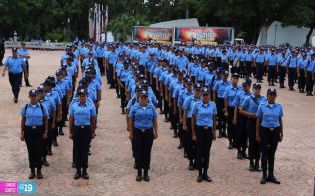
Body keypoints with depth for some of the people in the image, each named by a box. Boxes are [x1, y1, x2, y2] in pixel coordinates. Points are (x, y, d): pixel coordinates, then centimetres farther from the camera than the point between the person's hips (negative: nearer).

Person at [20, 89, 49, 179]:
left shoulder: (42, 107, -1)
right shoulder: (25, 107, 1)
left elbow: (46, 120, 3)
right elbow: (23, 120, 5)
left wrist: (45, 132, -1)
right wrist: (22, 133, 3)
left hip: (39, 130, -1)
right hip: (28, 130, 1)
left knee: (39, 150, 1)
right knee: (31, 151, 6)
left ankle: (39, 170, 14)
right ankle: (32, 170, 18)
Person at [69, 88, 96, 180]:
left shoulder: (91, 106, 1)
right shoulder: (74, 106, 4)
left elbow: (93, 120, 5)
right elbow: (71, 120, 7)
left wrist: (93, 132, 6)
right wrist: (70, 132, 4)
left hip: (87, 129, -1)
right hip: (76, 129, 1)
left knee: (85, 150, 5)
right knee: (77, 150, 5)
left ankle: (84, 170, 16)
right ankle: (78, 170, 15)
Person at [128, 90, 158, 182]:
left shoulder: (151, 107, 5)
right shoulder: (134, 107, 0)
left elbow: (155, 121, 8)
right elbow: (130, 121, 2)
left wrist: (156, 132, 5)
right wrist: (131, 133, -2)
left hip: (148, 132, 1)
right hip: (138, 132, -1)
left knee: (147, 152, 4)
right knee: (138, 152, 2)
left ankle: (146, 172, 14)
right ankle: (139, 172, 13)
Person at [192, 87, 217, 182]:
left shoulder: (213, 105, 1)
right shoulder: (196, 105, -5)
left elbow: (214, 119, 9)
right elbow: (193, 119, -1)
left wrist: (214, 132, 10)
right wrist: (193, 134, -3)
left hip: (209, 130, 2)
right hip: (199, 130, -2)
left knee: (207, 152, 8)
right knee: (199, 152, 1)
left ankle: (205, 173, 18)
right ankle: (200, 174, 11)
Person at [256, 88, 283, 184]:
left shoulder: (279, 106, 1)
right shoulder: (262, 106, -4)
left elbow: (280, 121, 7)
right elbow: (258, 121, 0)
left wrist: (281, 134, 7)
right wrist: (257, 134, -4)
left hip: (275, 131, 2)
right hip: (264, 131, -2)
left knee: (272, 154, 10)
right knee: (264, 154, 3)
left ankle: (271, 175, 21)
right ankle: (264, 175, 13)